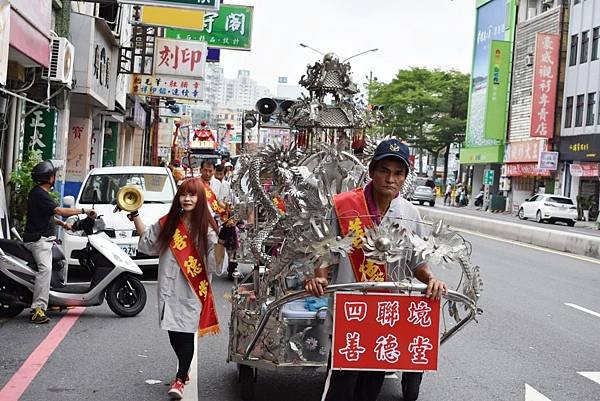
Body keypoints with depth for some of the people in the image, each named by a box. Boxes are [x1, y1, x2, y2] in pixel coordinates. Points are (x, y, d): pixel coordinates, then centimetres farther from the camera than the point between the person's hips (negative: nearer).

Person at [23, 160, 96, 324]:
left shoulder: (42, 193, 18)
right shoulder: (38, 194, -16)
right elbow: (59, 210, -23)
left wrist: (62, 224, 14)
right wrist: (84, 211, -19)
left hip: (46, 239, 11)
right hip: (38, 240, -11)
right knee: (45, 268, -28)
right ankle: (38, 309, -35)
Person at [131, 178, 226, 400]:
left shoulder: (206, 228, -6)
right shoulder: (167, 223, 6)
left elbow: (215, 261, -12)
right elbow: (147, 240, 22)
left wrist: (222, 240, -27)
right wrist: (134, 216, 17)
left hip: (193, 289, -4)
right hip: (169, 287, 4)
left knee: (186, 333, -4)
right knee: (173, 332, 10)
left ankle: (180, 380, 3)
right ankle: (184, 371, 31)